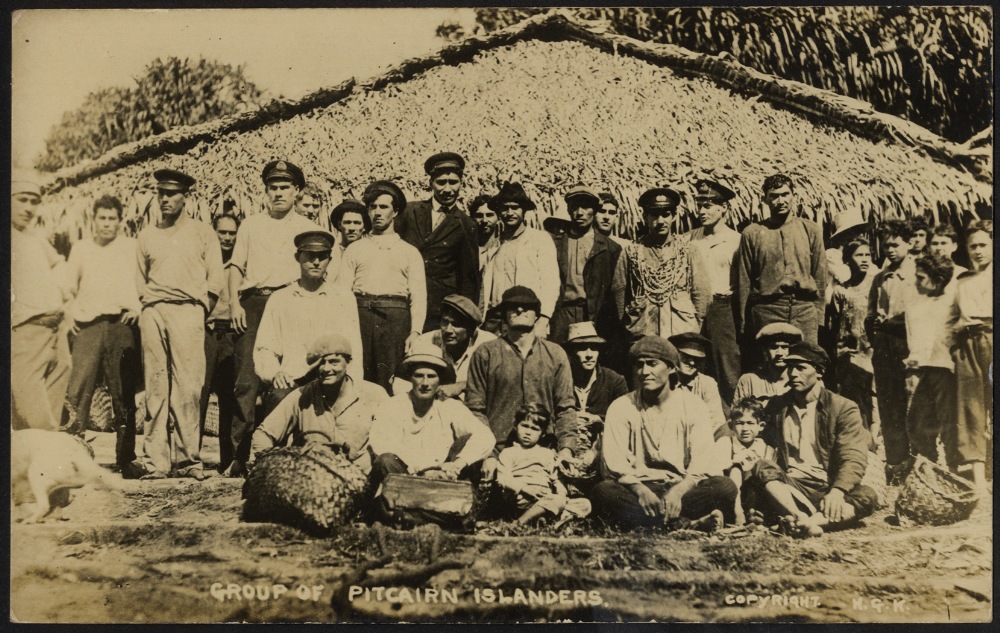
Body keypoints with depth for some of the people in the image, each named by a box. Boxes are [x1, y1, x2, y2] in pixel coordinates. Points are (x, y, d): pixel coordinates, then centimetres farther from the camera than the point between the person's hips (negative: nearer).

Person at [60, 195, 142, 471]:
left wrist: (137, 308, -5)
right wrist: (70, 313, 10)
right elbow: (68, 287, 23)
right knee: (77, 388, -9)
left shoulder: (131, 247, 8)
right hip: (88, 324, 2)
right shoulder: (80, 249, 16)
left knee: (123, 392, 0)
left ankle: (125, 457, 5)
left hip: (122, 324, -1)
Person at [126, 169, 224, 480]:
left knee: (187, 385, -10)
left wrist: (199, 312, 1)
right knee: (155, 386, -3)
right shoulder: (147, 235, 21)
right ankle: (154, 459, -5)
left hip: (187, 311, -3)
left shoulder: (202, 232, 12)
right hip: (152, 313, 3)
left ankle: (186, 458, -8)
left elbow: (215, 279, 7)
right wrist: (146, 305, 10)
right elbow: (139, 278, 23)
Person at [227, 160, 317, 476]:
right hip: (253, 304, 1)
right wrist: (234, 303, -1)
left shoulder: (308, 229, 17)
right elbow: (236, 265, 14)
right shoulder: (250, 225, 20)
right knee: (247, 379, -8)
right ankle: (240, 453, -6)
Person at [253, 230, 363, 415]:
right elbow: (264, 347, 14)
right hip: (291, 381, 1)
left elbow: (353, 348, 10)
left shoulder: (344, 298, 17)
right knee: (280, 397, -33)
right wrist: (274, 373, -7)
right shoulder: (279, 299, 18)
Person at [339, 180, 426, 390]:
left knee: (391, 380, -7)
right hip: (360, 313, 1)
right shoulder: (354, 249, 19)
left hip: (395, 317, -1)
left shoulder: (410, 252, 16)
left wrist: (415, 331, -8)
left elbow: (418, 295, 7)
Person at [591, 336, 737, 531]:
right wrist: (639, 489, -27)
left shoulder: (692, 405, 5)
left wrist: (678, 491, -26)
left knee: (725, 486, -26)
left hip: (683, 489, 1)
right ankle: (684, 523, -37)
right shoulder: (620, 408, 5)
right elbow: (614, 462, -7)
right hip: (638, 490, 0)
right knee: (602, 491, -32)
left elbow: (702, 463, -6)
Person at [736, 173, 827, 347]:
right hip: (766, 311, -1)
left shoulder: (810, 230, 10)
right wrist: (743, 325, 4)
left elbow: (820, 275, 11)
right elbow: (744, 281, 6)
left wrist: (819, 314, 5)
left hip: (805, 308, 1)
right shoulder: (752, 233, 5)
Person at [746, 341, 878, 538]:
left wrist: (837, 491, -27)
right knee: (761, 467, -28)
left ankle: (798, 523, -47)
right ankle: (803, 521, -47)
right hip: (789, 487, 1)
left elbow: (854, 458, -8)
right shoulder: (775, 407, 13)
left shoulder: (843, 409, 3)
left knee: (867, 497, -30)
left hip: (827, 490, -1)